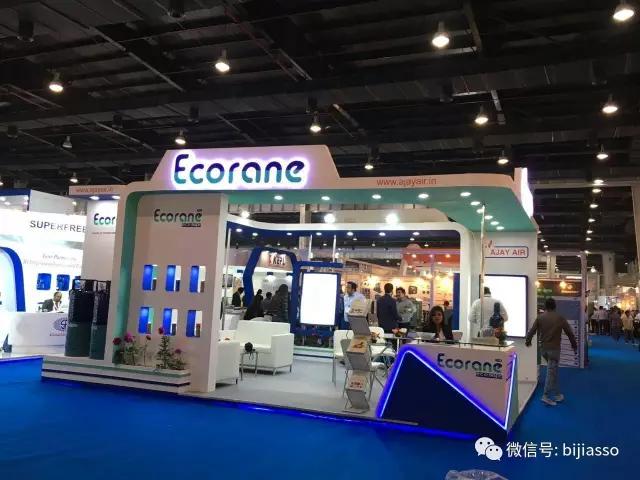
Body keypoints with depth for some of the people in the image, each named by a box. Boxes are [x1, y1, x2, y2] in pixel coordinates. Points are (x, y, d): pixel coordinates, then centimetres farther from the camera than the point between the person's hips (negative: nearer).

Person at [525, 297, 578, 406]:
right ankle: (546, 396, -7)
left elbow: (531, 331, -1)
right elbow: (569, 332, 1)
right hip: (554, 348, -4)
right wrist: (574, 345, 15)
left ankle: (556, 394, 26)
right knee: (551, 372, -3)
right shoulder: (560, 318, -4)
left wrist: (527, 341, 17)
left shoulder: (540, 318, 0)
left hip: (543, 348, 4)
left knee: (553, 370, 21)